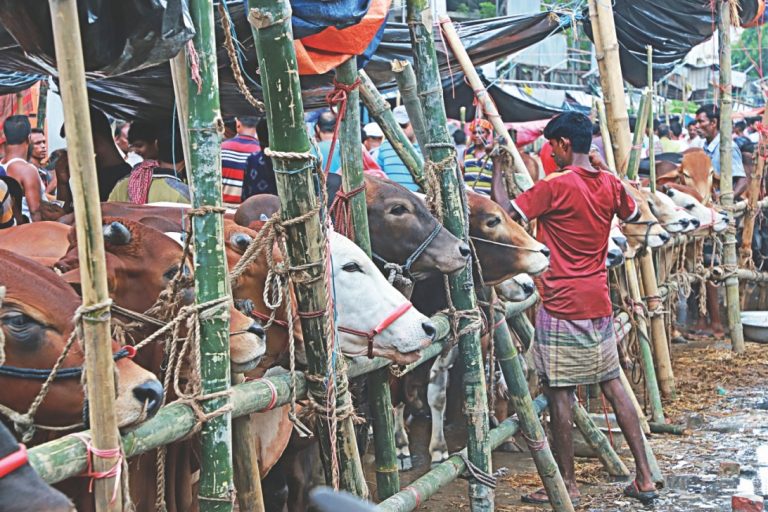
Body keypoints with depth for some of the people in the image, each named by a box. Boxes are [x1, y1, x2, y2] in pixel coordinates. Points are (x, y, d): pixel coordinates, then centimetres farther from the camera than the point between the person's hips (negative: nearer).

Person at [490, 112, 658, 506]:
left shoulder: (555, 186, -15)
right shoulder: (610, 184, 6)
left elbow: (505, 211, -17)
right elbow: (633, 214, 26)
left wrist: (498, 170, -4)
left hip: (561, 306, -7)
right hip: (599, 303, 7)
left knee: (559, 393, 1)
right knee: (613, 385, 12)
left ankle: (566, 484, 9)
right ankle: (644, 477, 15)